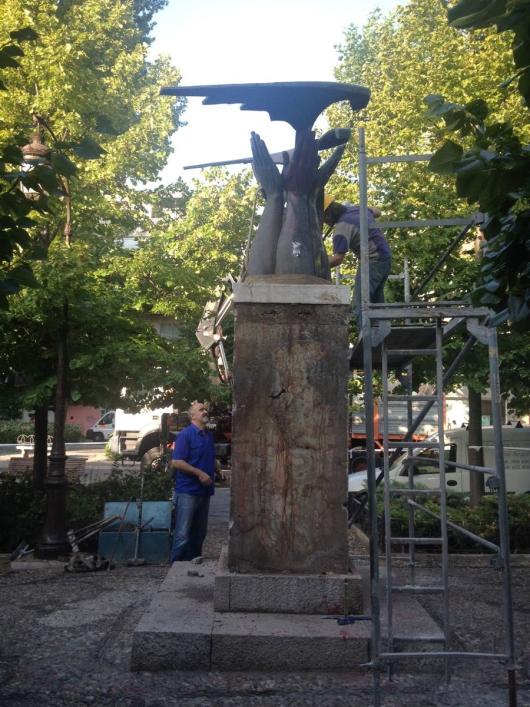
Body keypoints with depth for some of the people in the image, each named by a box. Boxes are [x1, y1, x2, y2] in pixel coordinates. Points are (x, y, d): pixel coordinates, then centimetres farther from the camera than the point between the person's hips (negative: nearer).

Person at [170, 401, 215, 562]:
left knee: (199, 533, 14)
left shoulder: (209, 435, 14)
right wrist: (199, 473, -19)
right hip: (187, 491, -8)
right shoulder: (185, 434, -10)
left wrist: (215, 471, 11)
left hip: (204, 491, 8)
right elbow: (176, 462, -17)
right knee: (183, 534, -7)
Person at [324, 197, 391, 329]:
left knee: (361, 304, -9)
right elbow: (377, 212, 29)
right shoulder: (357, 209, 9)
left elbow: (338, 258, -21)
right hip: (386, 258, 10)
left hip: (372, 261, -10)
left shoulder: (342, 227, -17)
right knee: (377, 301, 16)